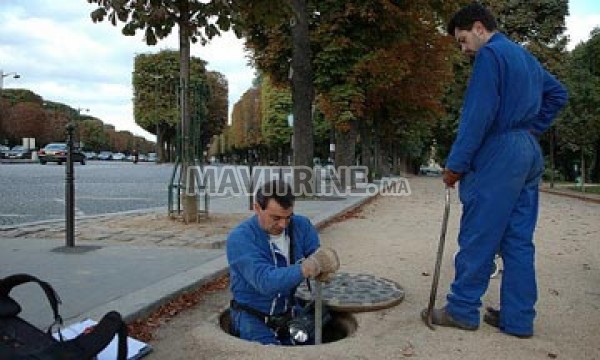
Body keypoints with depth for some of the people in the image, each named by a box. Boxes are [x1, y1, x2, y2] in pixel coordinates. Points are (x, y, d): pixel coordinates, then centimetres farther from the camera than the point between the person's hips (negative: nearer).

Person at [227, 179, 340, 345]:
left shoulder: (302, 226, -4)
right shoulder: (240, 238, -21)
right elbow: (265, 281, -32)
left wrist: (321, 266, -38)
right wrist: (304, 269, -46)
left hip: (291, 312, 4)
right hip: (254, 318, -4)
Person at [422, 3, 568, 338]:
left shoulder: (490, 54, -8)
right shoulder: (525, 55, 20)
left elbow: (478, 115, -16)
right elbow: (558, 93, 27)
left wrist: (456, 165, -14)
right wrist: (532, 129, 19)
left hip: (498, 154, -9)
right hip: (530, 154, 9)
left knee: (477, 238, -2)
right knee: (519, 240, 9)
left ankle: (463, 310, 7)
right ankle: (518, 318, 14)